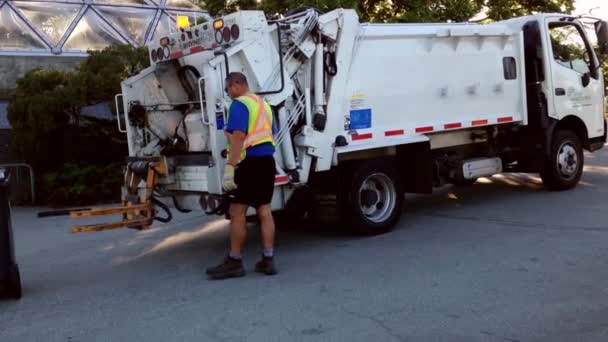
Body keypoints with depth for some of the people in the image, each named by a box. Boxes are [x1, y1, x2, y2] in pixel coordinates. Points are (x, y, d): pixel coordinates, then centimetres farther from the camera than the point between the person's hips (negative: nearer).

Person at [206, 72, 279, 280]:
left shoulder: (239, 104, -9)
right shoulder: (264, 104, 18)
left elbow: (238, 137, -20)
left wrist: (229, 167, -23)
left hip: (250, 162, -9)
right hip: (267, 160, 9)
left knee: (237, 212, -3)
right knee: (264, 210, 9)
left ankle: (235, 262, 1)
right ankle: (268, 260, 11)